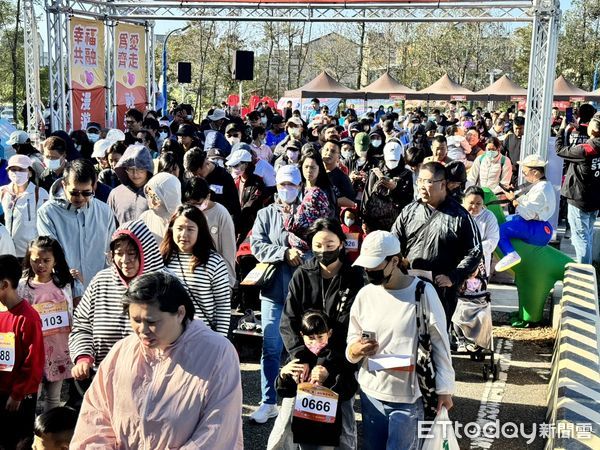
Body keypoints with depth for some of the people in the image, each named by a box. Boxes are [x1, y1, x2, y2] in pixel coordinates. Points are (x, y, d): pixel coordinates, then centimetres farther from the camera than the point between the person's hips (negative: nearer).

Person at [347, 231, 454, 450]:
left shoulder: (423, 292, -10)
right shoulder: (365, 294, 2)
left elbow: (439, 343, -5)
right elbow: (351, 343, 10)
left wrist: (444, 388, -4)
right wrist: (355, 350, -13)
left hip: (409, 397, -4)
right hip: (371, 393, 5)